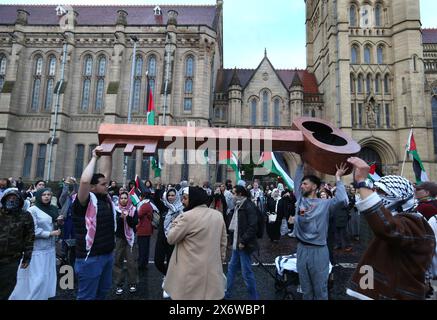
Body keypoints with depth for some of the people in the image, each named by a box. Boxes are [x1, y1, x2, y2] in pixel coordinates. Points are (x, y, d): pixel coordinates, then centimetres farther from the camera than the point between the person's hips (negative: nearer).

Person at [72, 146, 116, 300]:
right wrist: (94, 157, -22)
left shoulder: (105, 198, 4)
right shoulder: (85, 202, -15)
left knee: (103, 291, 22)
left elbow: (106, 172, 6)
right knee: (87, 296, 5)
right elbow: (84, 181, -33)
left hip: (108, 254, 7)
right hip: (91, 257, -7)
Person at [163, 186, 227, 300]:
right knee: (210, 295, 18)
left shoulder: (187, 216, -18)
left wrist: (175, 223, 4)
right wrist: (221, 260, 19)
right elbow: (223, 243, 10)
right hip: (213, 270, 6)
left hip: (192, 271, -6)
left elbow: (171, 239, -9)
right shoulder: (218, 215, 3)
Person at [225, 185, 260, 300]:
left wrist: (243, 241, -20)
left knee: (246, 272, 1)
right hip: (237, 243, 9)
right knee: (231, 268, 17)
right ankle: (227, 293, 32)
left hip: (244, 244, -9)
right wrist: (235, 240, 12)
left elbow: (253, 226, -21)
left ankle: (253, 296, 19)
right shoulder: (239, 205, 12)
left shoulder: (249, 205, -15)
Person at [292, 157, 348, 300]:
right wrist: (301, 163, 11)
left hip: (318, 251, -4)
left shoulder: (325, 204, -8)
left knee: (320, 289, 11)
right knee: (305, 289, 19)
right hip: (302, 249, 4)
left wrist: (338, 178, -16)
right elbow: (296, 180, 12)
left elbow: (341, 199, -26)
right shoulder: (300, 200, 4)